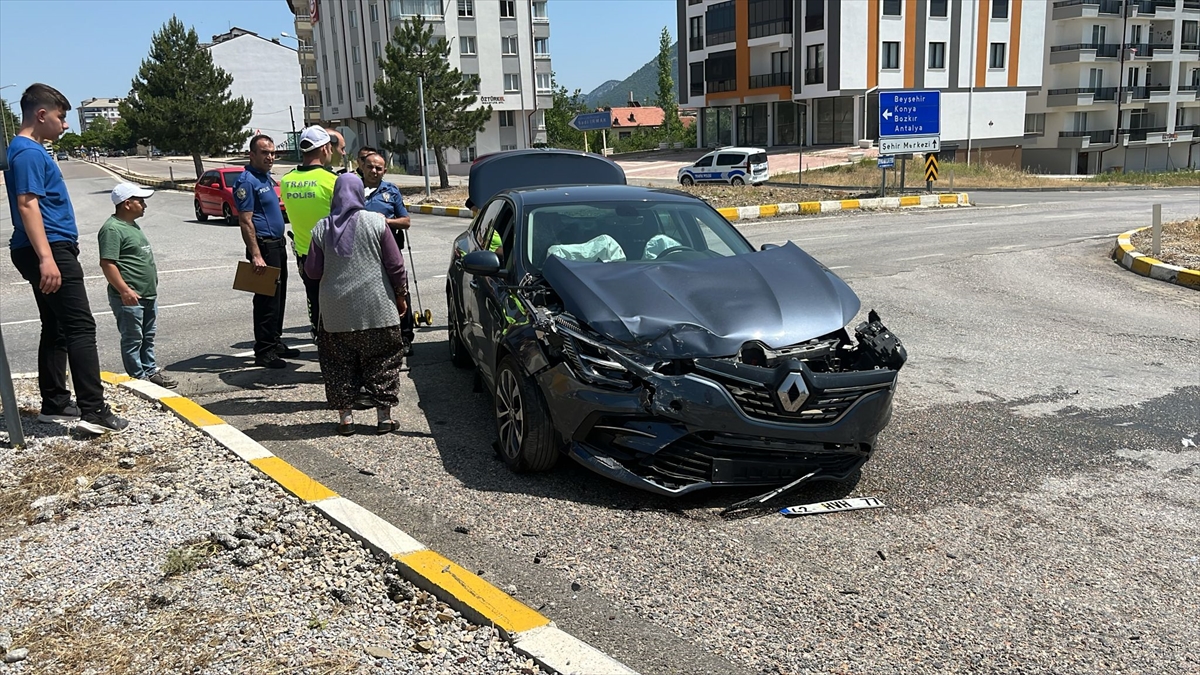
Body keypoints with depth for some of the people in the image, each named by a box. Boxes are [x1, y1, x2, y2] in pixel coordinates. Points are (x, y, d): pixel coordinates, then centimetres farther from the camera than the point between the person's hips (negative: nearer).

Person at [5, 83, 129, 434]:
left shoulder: (30, 151, 18)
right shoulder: (28, 153, -13)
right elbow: (27, 205, -22)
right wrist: (46, 258, -30)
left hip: (50, 252, 11)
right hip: (51, 250, -11)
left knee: (56, 329, 13)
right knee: (81, 327, -12)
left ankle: (55, 403, 19)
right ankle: (94, 409, -15)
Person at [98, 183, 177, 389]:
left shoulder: (132, 225, 16)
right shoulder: (112, 229, -16)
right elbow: (107, 263, -22)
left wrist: (152, 284, 25)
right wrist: (125, 290, -26)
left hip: (148, 294, 10)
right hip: (130, 298, -10)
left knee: (148, 337, 17)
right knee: (133, 339, 0)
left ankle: (151, 371, 27)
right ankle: (138, 378, 6)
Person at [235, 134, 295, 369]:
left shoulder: (266, 178, 14)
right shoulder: (247, 181, -14)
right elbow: (245, 221, -19)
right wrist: (256, 256, -24)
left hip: (277, 245, 10)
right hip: (264, 246, -10)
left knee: (278, 297, 15)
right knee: (267, 300, -6)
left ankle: (275, 343, 26)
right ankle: (264, 352, 0)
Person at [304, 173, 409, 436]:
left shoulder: (322, 228, -2)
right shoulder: (376, 222, -6)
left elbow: (312, 271, 3)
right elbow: (395, 265, -4)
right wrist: (401, 296, 8)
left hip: (336, 312, 1)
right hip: (376, 309, -1)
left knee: (339, 365, 12)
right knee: (381, 363, 9)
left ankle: (345, 417, 14)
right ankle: (384, 416, 12)